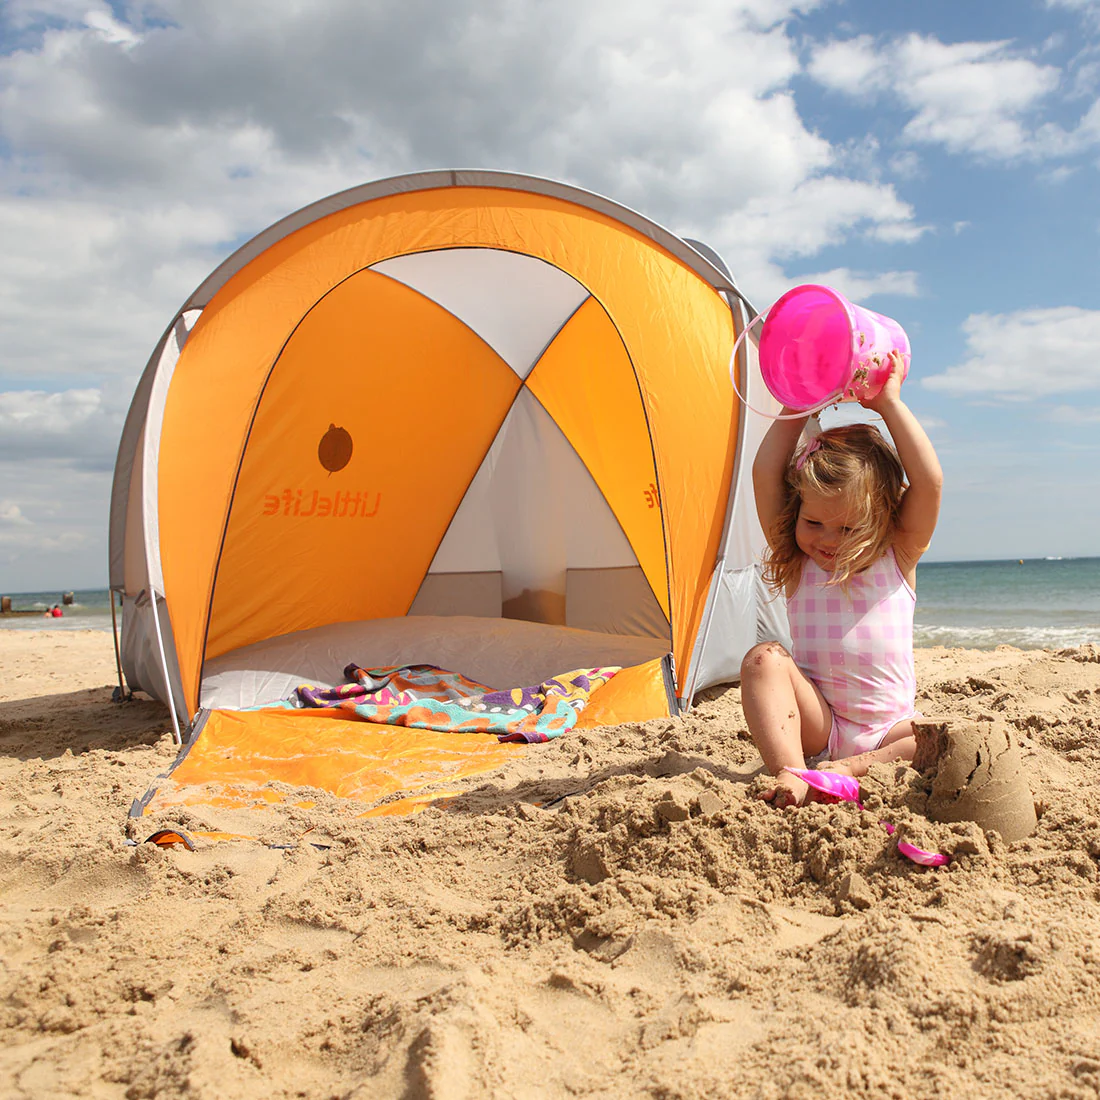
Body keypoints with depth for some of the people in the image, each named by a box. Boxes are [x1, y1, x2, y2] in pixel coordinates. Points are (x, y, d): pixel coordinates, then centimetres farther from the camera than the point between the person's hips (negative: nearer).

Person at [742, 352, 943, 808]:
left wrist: (890, 402, -9)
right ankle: (789, 775, -39)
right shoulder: (795, 561, 3)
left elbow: (929, 482, -14)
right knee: (765, 658, -26)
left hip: (889, 728, 0)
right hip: (817, 721, 0)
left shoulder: (897, 557, 2)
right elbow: (765, 474, -7)